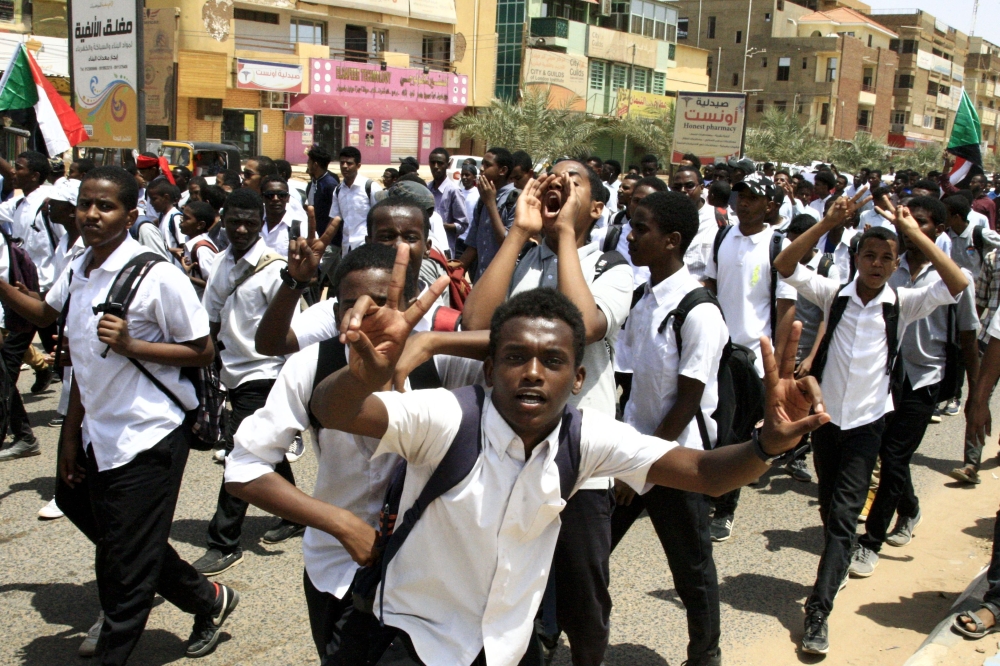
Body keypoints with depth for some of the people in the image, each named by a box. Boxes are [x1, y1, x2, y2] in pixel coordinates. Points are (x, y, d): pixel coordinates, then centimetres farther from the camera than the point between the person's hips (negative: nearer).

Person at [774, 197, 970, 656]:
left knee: (844, 514, -7)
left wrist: (916, 234, -17)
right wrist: (827, 224, -23)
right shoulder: (834, 295, -2)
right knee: (830, 506, 16)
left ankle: (818, 610, -7)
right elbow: (785, 266, -13)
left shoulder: (902, 304, -4)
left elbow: (957, 285, -17)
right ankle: (837, 566, 40)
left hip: (866, 421, -2)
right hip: (825, 413, 2)